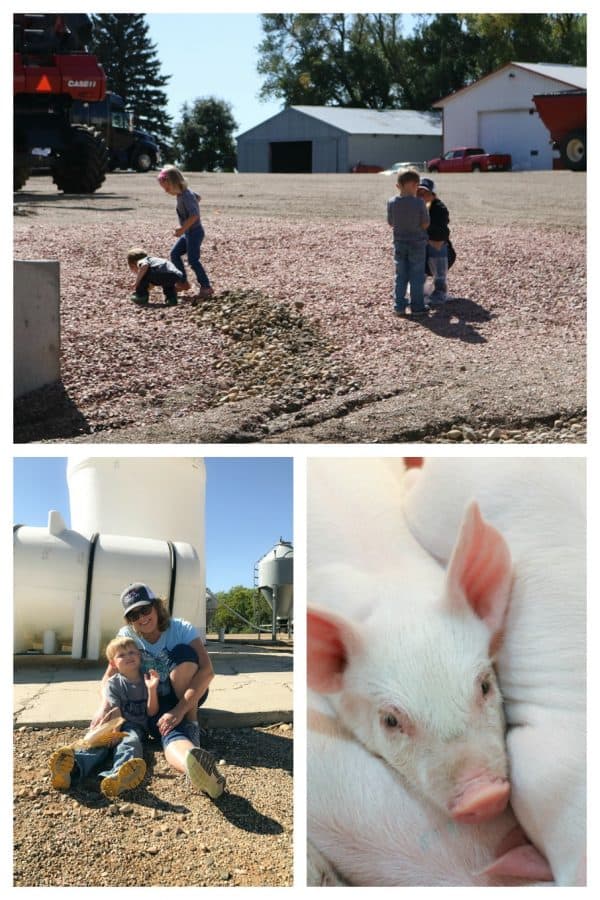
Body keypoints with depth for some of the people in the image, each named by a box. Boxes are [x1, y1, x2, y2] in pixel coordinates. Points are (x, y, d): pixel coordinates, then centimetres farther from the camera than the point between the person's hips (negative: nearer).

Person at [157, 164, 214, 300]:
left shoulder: (186, 197, -23)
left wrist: (182, 229, -29)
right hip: (188, 233, 10)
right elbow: (197, 198, 25)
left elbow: (194, 215, -30)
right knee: (174, 253, 11)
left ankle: (206, 287, -5)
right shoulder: (182, 193, 6)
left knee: (193, 259, -10)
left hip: (194, 232, -10)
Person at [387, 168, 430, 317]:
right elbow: (425, 224, -11)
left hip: (399, 243, 3)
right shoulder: (419, 203, -17)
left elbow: (390, 223, 4)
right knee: (417, 276, 6)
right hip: (417, 243, -3)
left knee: (401, 276, 12)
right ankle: (417, 307, 8)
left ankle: (399, 306, 11)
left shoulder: (391, 202, -7)